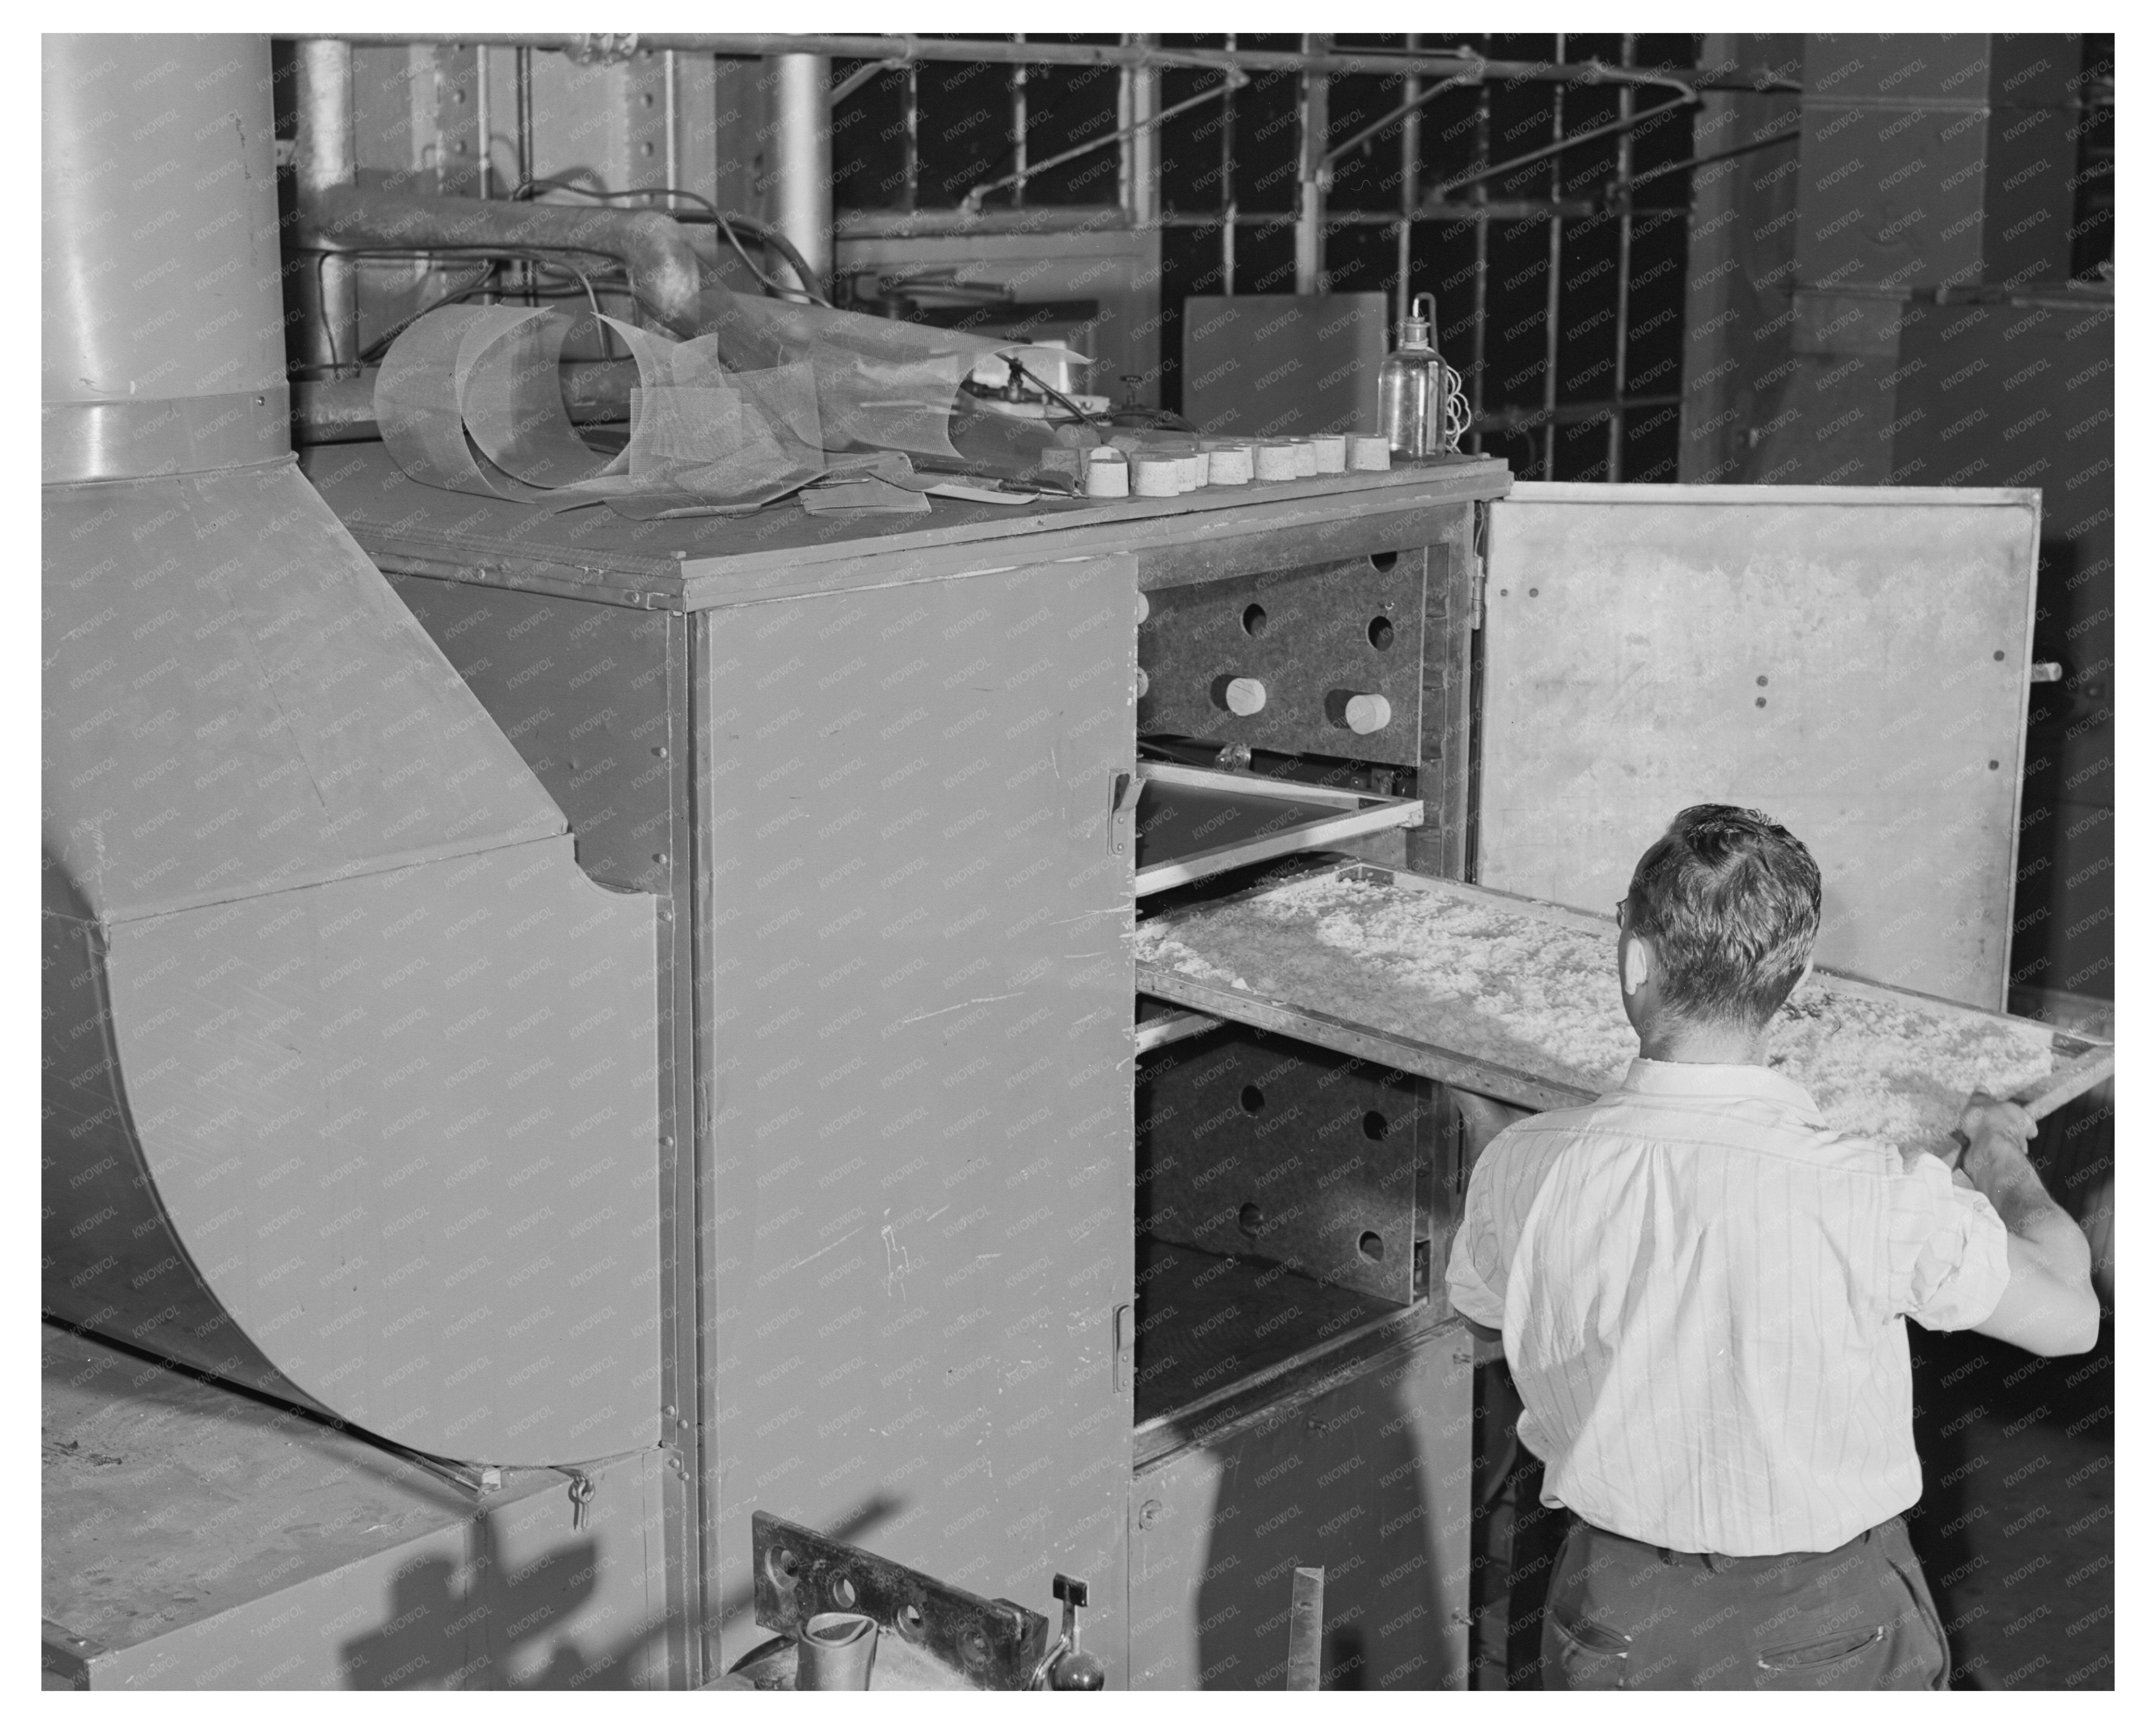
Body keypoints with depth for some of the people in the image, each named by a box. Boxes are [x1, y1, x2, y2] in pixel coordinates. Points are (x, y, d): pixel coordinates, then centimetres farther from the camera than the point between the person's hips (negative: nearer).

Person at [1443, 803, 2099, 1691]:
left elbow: (1481, 1314, 5)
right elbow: (2068, 1317, -8)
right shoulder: (1882, 1199, -27)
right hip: (1830, 1628, -2)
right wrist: (2004, 1161, 11)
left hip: (1618, 1617, 2)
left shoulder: (1524, 1170, -19)